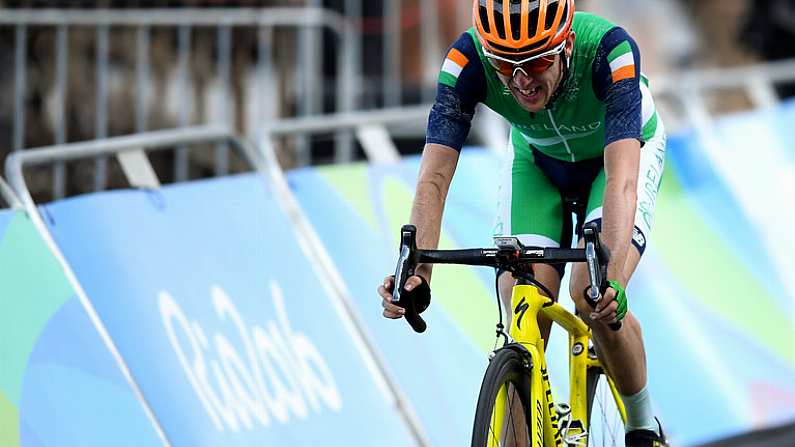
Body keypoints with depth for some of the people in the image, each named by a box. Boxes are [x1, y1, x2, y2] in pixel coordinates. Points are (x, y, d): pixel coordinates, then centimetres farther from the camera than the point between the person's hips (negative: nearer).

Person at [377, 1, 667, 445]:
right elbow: (435, 176, -37)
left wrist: (612, 277, -64)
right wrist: (418, 270, -53)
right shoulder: (468, 61, -33)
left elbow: (621, 178, -49)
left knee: (597, 301, -24)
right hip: (538, 162, 3)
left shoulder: (609, 50, -40)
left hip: (625, 148, -3)